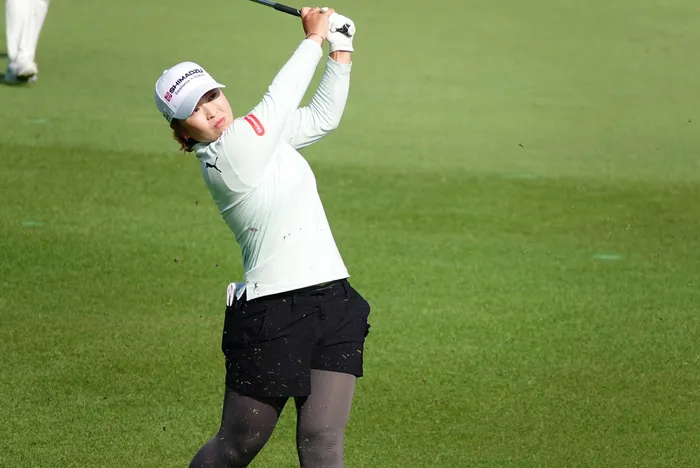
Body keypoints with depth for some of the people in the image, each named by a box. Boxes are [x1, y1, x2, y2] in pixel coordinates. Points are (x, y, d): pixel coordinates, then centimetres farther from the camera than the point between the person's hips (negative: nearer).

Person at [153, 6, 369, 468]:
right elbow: (281, 98, -8)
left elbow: (323, 115, 23)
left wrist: (340, 49, 11)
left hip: (333, 303, 7)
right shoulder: (227, 155, -12)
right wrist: (314, 37, 5)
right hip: (272, 314, -7)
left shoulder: (262, 136, 12)